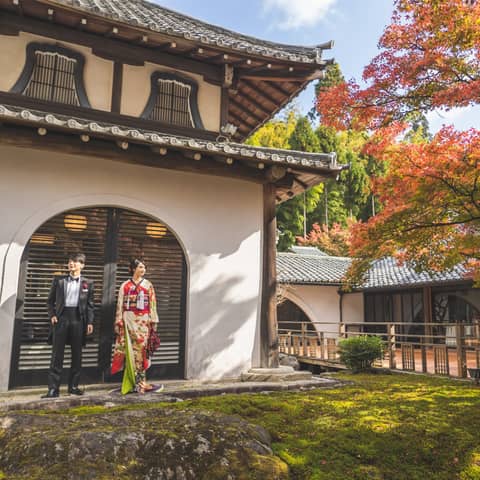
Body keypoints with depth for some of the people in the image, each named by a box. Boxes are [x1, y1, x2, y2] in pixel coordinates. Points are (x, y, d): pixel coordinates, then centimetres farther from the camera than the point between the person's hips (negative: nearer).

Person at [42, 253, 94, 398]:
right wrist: (52, 315, -3)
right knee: (57, 354, -2)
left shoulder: (88, 283, 8)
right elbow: (50, 300, 12)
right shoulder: (59, 280, 10)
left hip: (78, 319, 0)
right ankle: (53, 389, 2)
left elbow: (90, 305, 7)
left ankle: (73, 386, 16)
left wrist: (90, 322, -1)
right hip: (61, 317, 0)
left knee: (77, 355, 5)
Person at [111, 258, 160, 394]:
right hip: (128, 320, 0)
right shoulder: (125, 285, 6)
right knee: (130, 349, 1)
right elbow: (120, 305, 4)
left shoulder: (148, 285, 7)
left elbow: (152, 304, 4)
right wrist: (118, 322, -1)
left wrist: (153, 321, -1)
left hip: (143, 321, 0)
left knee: (141, 348, -1)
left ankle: (138, 381, 7)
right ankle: (138, 381, 9)